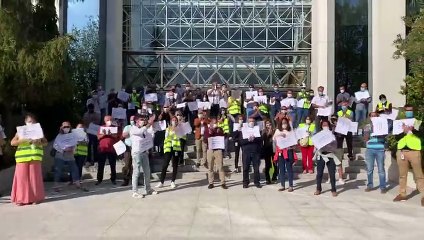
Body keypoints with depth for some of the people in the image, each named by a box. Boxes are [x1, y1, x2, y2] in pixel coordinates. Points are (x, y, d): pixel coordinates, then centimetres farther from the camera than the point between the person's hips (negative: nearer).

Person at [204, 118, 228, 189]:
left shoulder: (220, 129, 10)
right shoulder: (207, 130, 10)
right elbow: (205, 140, 2)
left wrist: (219, 132, -10)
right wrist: (209, 134, -11)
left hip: (218, 149, -1)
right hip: (210, 149, 1)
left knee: (220, 167, -5)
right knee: (210, 167, 2)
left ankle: (223, 183, -4)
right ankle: (211, 183, 8)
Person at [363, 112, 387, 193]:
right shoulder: (367, 126, 10)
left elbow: (384, 136, -2)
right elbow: (365, 139, 4)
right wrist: (369, 131, -9)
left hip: (380, 150, -2)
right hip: (370, 150, 2)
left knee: (381, 169, -1)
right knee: (369, 169, 5)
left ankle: (383, 187, 5)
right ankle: (370, 185, 15)